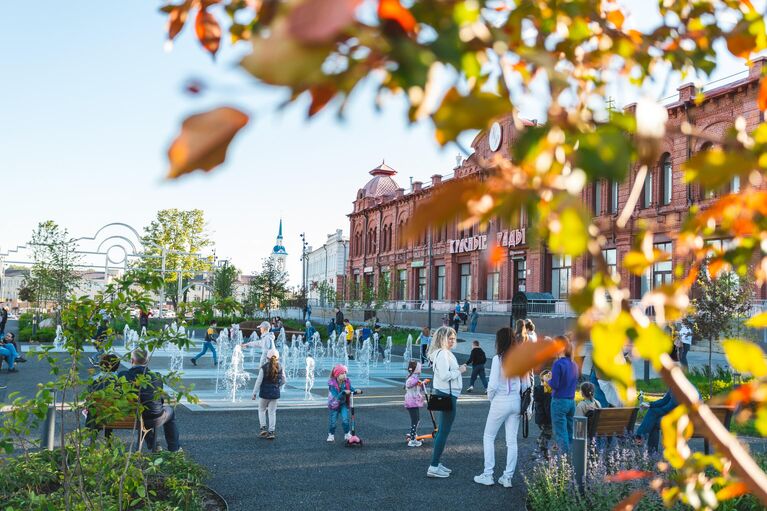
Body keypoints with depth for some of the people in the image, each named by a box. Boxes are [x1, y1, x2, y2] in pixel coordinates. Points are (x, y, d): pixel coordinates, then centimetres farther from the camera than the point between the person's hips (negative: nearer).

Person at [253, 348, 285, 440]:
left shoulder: (264, 368, -12)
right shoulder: (280, 368, -2)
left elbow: (259, 381, -11)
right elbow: (284, 380, 6)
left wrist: (254, 393, -3)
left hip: (264, 393, -2)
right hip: (275, 393, 3)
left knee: (261, 410, 17)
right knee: (272, 412, 9)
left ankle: (263, 427, 6)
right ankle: (271, 431, 6)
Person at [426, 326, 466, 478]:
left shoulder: (445, 353, 15)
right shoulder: (442, 354, -17)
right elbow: (444, 375, -26)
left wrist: (459, 369, 8)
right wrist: (459, 371, -15)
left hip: (447, 394, 11)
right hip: (447, 395, -11)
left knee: (442, 430, 16)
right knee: (444, 431, -7)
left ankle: (436, 463, 24)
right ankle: (433, 467, -5)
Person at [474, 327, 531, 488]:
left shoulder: (498, 359, -15)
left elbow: (493, 385, -15)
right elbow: (527, 384, 5)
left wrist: (490, 397, 3)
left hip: (500, 401, -5)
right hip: (516, 402, 5)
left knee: (488, 437, 10)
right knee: (512, 440, 10)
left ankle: (488, 475, 10)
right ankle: (508, 477, 13)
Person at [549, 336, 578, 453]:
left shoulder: (558, 364, -15)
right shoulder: (574, 364, 8)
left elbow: (554, 384, -18)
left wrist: (547, 379, 1)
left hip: (559, 401, -7)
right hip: (572, 401, 7)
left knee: (560, 433, -2)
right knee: (570, 432, 14)